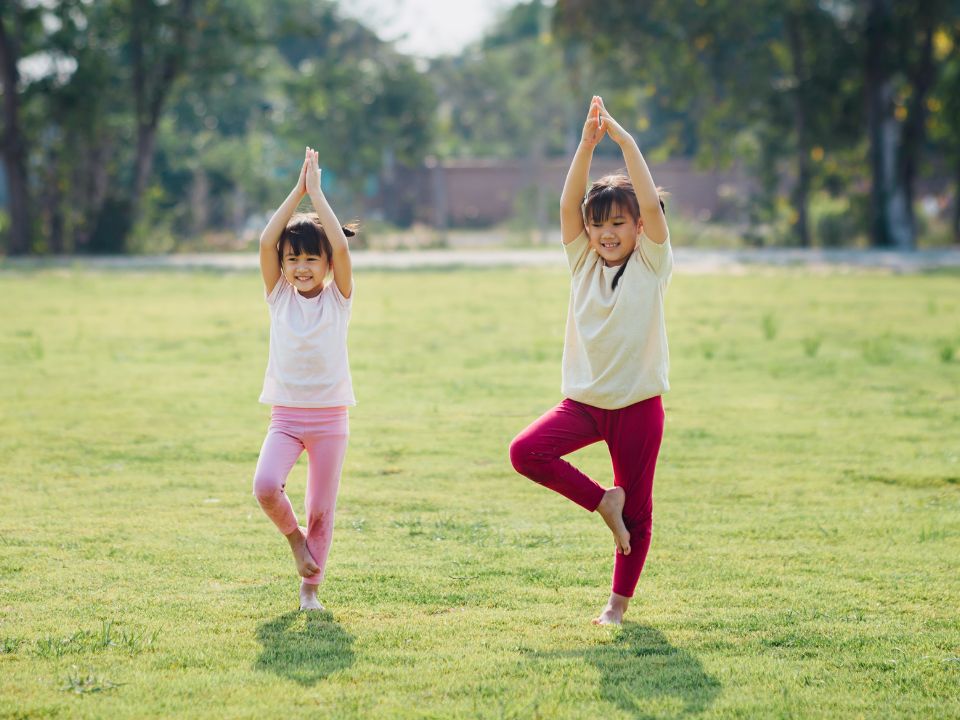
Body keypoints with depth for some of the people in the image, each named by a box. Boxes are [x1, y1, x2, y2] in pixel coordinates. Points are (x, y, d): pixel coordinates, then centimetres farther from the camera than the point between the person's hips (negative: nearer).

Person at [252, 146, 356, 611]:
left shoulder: (337, 298, -1)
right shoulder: (279, 297, 2)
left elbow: (341, 246, -16)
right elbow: (266, 242, -11)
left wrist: (317, 193, -12)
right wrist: (297, 192, -11)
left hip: (329, 418, 0)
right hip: (286, 416, 1)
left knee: (321, 509, 3)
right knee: (265, 485, -22)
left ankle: (310, 585, 20)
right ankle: (292, 534, 8)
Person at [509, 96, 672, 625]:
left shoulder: (651, 263, -3)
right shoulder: (583, 261, 4)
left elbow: (651, 205, -18)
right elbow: (568, 203, -9)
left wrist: (625, 141, -21)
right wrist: (587, 144, -20)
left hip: (637, 403, -3)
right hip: (584, 399, 3)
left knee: (636, 510, 2)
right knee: (526, 452, -20)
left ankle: (619, 602, 18)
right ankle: (603, 501, -1)